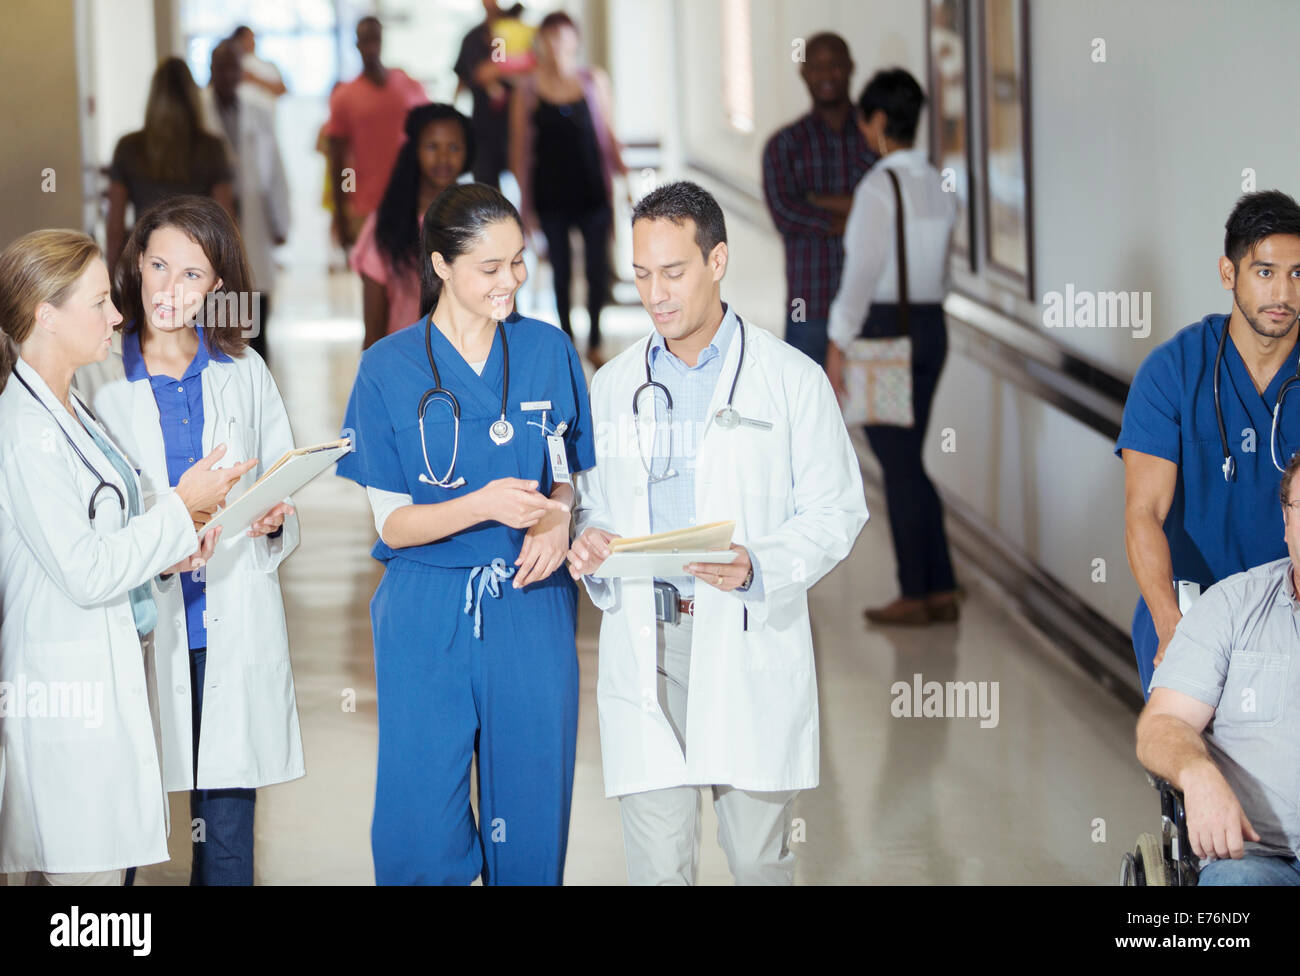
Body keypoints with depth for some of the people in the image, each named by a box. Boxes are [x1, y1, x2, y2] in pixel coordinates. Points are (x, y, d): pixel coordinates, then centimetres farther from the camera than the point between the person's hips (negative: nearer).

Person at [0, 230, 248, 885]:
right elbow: (84, 572, -18)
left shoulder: (69, 413, 15)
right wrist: (181, 508, -11)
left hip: (111, 676, 10)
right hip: (72, 692, -10)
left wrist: (174, 547, 6)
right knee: (86, 870, -8)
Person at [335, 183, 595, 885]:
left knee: (530, 817, 6)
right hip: (428, 619, -1)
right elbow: (392, 523, -2)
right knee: (421, 833, -1)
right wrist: (483, 505, -20)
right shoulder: (389, 368, -1)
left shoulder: (549, 352, 4)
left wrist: (557, 518, -9)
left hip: (533, 615, 2)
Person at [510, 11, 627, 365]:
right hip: (551, 195, -1)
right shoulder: (527, 90, -1)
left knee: (597, 269, 0)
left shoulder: (594, 81, 3)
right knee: (561, 270, 6)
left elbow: (607, 135, 10)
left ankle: (594, 342, 16)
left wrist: (618, 165, -4)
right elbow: (521, 150, 1)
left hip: (591, 191, 1)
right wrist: (525, 203, -1)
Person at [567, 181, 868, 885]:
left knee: (758, 856, 4)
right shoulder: (612, 385, 13)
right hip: (644, 643, 2)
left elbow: (835, 511, 1)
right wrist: (590, 544, -4)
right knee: (657, 862, -1)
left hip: (751, 642, -2)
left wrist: (757, 567, -17)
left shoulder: (792, 379, 2)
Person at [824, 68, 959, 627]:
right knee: (909, 462, 14)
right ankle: (941, 589, 14)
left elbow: (863, 273, -16)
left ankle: (915, 595, 6)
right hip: (932, 325, 8)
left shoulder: (879, 188, -15)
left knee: (898, 465, 0)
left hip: (884, 328, -7)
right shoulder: (937, 185, 8)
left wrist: (838, 345, -12)